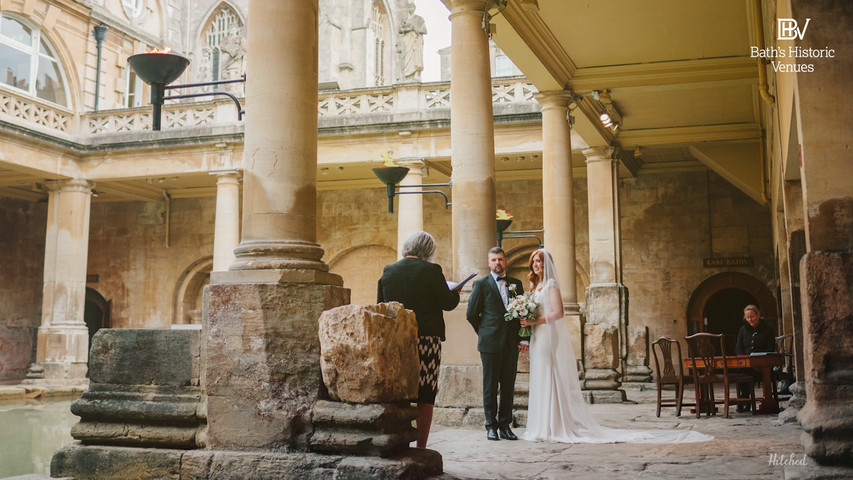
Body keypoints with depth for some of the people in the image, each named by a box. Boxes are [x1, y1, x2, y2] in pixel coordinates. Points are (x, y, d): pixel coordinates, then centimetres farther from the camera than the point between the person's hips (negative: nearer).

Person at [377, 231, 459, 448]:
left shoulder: (388, 271, 6)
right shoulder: (431, 270, -7)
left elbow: (380, 307, 10)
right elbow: (448, 303, -2)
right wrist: (456, 292, 18)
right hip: (427, 339, -4)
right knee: (426, 396, 2)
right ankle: (421, 448, 3)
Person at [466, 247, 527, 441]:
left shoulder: (516, 284, 12)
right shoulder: (481, 284, 2)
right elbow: (471, 314, 3)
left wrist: (523, 339, 4)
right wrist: (484, 333, 6)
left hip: (512, 344, 3)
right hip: (490, 344, -3)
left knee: (508, 386, 6)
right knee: (490, 386, 1)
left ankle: (505, 426, 13)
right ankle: (491, 427, 9)